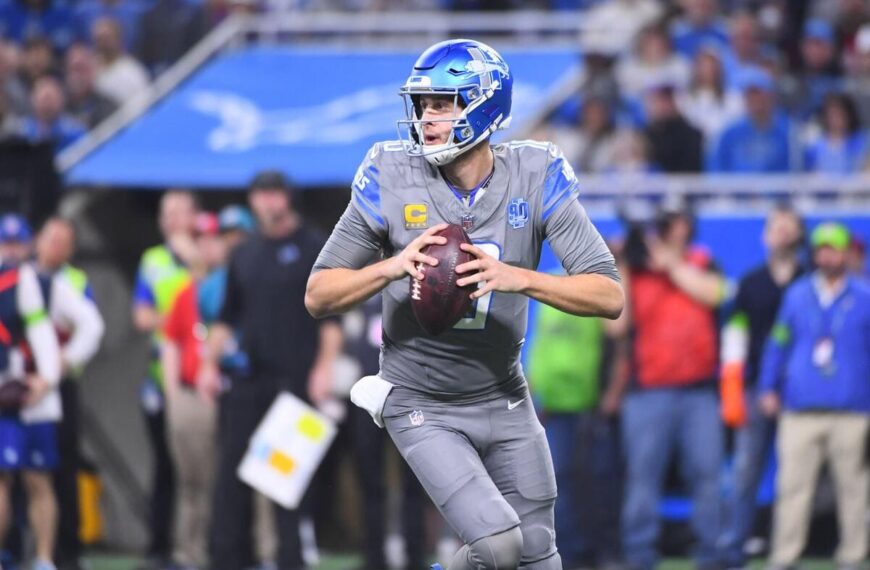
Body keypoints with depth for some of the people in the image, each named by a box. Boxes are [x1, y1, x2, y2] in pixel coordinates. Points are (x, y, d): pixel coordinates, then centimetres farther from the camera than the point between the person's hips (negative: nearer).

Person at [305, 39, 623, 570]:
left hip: (504, 399, 3)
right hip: (422, 407, -3)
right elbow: (319, 296, -9)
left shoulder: (534, 177, -12)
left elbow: (610, 297, -17)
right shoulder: (392, 178, -15)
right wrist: (393, 267, -28)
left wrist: (519, 278, -33)